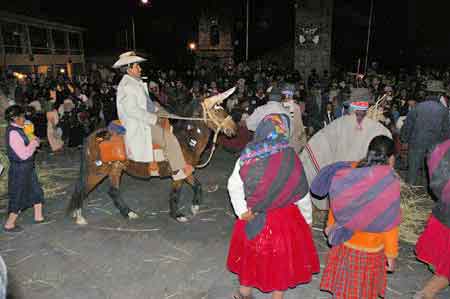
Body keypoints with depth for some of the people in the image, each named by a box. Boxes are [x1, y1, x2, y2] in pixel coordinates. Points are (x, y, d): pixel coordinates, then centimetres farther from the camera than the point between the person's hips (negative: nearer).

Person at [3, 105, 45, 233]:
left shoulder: (16, 130, 5)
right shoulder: (13, 133, -24)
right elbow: (23, 154, -25)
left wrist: (33, 142, -2)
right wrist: (34, 143, -13)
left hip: (27, 168, 9)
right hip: (20, 169, -9)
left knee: (36, 191, 18)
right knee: (19, 198, 4)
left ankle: (38, 216, 31)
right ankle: (9, 224, 20)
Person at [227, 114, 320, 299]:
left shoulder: (247, 156, -14)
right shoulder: (290, 158, -17)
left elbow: (233, 186, -11)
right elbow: (302, 193, -8)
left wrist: (242, 211, -4)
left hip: (252, 216, 2)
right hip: (283, 218, -2)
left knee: (252, 255, 22)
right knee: (280, 258, 19)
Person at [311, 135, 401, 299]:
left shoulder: (350, 170, -11)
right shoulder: (390, 183, -22)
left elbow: (336, 202, 1)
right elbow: (389, 225, -15)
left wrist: (331, 224, 17)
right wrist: (391, 253, -2)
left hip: (344, 240, 4)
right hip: (370, 248, -3)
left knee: (345, 283, 22)